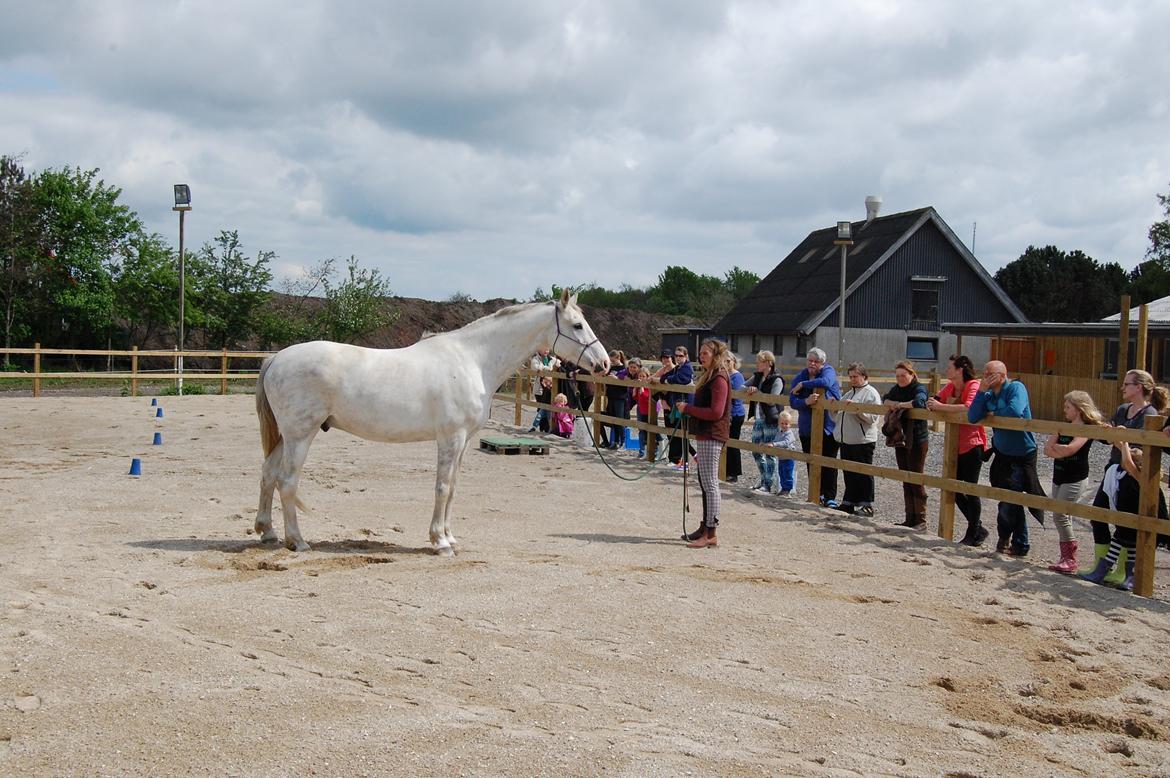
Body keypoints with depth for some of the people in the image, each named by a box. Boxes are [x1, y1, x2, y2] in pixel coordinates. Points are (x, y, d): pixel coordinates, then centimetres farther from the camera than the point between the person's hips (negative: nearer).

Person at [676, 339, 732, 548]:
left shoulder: (719, 379, -15)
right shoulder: (710, 377, 18)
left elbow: (716, 412, -23)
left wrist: (688, 409, -17)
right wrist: (687, 408, 9)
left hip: (712, 437, -11)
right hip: (704, 435, 11)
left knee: (710, 484, -9)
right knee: (705, 483, 16)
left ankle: (710, 535, -7)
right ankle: (705, 528, 26)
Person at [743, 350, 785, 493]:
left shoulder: (777, 380, -11)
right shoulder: (757, 377, 11)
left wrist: (757, 391, -26)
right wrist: (749, 389, -10)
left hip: (771, 420, -8)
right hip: (758, 419, 8)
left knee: (769, 452, -3)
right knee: (756, 451, 12)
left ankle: (768, 485, 4)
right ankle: (764, 480, 27)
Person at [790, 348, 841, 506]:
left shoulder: (828, 371, -3)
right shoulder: (799, 377, 5)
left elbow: (825, 382, -28)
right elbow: (793, 402, -6)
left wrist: (803, 385, -17)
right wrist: (806, 401, -27)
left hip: (828, 427, -4)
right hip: (807, 428, 4)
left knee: (828, 464, -2)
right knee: (812, 463, 8)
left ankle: (830, 497, 1)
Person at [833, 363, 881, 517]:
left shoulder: (871, 393, -6)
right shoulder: (849, 394, 19)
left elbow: (873, 417, -18)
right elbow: (838, 417, 22)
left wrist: (856, 407, -24)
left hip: (862, 441, -8)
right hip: (846, 440, 8)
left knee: (863, 474, -1)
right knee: (848, 474, 12)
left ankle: (867, 505, 5)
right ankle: (848, 503, 19)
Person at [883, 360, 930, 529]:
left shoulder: (919, 388, -13)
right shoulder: (897, 388, 11)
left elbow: (919, 402, -31)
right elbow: (885, 399, 7)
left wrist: (900, 405, -18)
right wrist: (892, 403, -15)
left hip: (917, 441, -7)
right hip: (900, 439, 8)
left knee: (916, 480, -4)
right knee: (906, 481, 11)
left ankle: (920, 520, 3)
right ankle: (910, 519, 17)